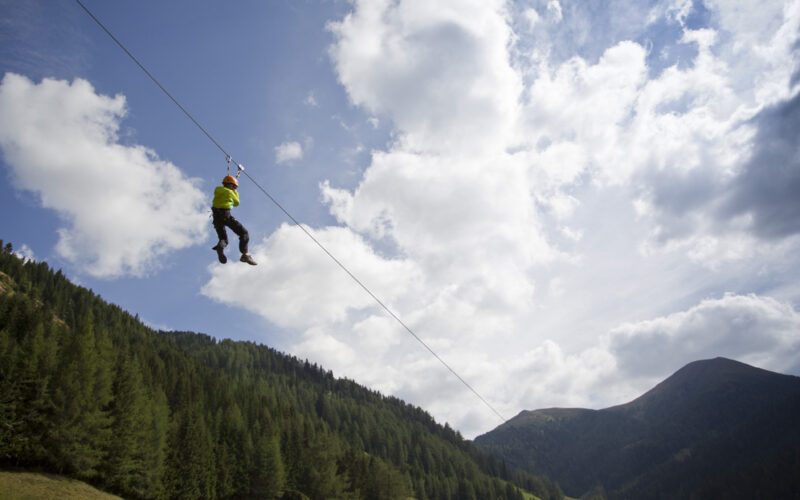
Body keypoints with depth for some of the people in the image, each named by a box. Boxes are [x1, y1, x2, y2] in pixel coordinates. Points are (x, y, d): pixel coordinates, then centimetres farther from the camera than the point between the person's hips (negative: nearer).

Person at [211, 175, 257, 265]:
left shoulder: (217, 189, 15)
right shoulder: (230, 192, 0)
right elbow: (236, 203, 16)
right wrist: (235, 193, 31)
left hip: (216, 217, 6)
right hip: (226, 215, -6)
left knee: (223, 239, 16)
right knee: (244, 233, 1)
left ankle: (220, 246, -23)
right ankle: (245, 254, -20)